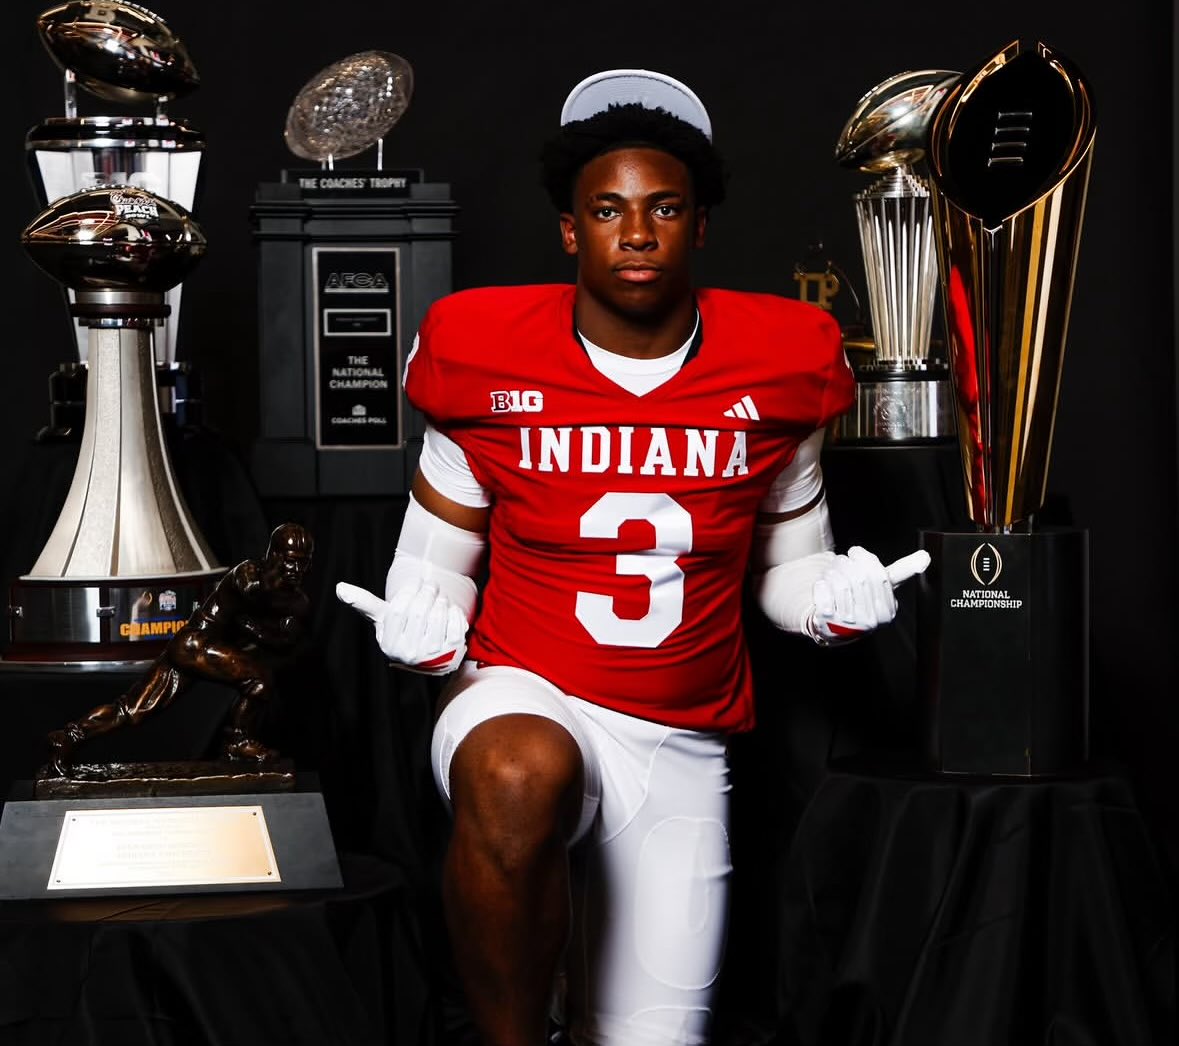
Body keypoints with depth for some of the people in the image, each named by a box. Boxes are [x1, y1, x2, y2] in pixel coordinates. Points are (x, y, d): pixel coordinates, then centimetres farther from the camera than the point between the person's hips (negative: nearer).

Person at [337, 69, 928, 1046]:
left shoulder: (774, 367, 1)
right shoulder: (490, 360, -3)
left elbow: (787, 566, 13)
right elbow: (437, 557, 7)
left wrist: (838, 597, -9)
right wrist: (421, 617, -14)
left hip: (680, 746, 3)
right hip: (524, 701, -3)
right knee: (522, 776, -41)